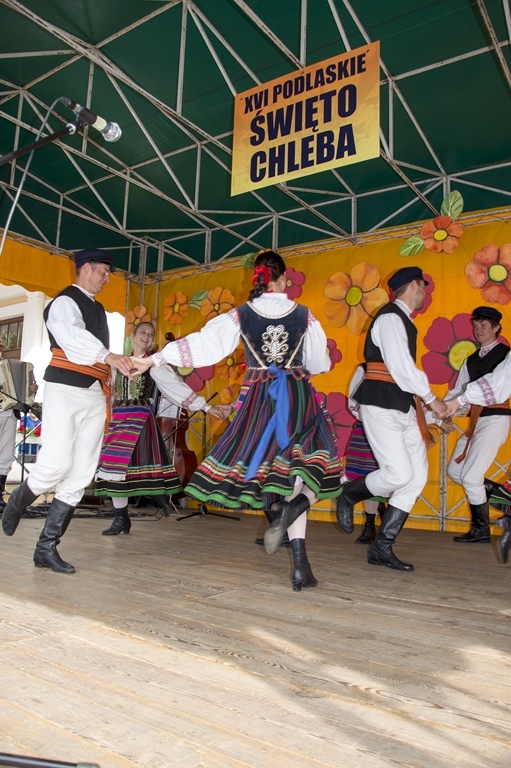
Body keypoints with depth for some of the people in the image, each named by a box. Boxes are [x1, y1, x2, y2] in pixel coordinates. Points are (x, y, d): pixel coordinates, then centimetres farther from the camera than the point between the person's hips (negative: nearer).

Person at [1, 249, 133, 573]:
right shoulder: (65, 302, -3)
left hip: (95, 394, 7)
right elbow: (73, 335, -24)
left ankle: (47, 547, 8)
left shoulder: (98, 309, 23)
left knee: (81, 474, 1)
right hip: (66, 389, -7)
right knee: (57, 464, -16)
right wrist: (108, 356, -39)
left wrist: (108, 381, 6)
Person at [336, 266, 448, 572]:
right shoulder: (391, 317, -10)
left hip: (403, 406, 10)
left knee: (418, 476, 4)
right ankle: (349, 494, 16)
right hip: (382, 405, -10)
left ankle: (382, 548, 10)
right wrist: (432, 400, -9)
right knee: (399, 474, -14)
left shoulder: (402, 320, 19)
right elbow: (403, 369, -18)